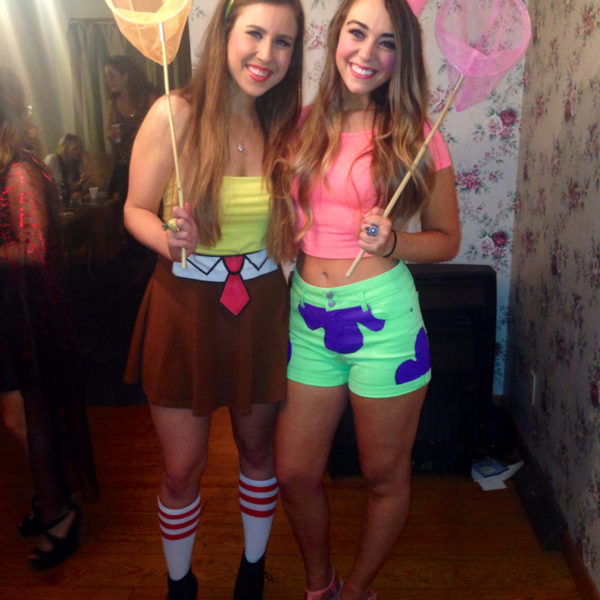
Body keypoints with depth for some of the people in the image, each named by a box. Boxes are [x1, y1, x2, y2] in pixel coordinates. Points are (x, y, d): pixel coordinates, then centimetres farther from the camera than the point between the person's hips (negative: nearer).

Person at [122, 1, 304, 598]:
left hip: (260, 309, 3)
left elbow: (290, 227, 6)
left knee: (257, 449, 20)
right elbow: (136, 209, -5)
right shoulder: (174, 115, -12)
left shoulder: (288, 124, -2)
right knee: (182, 470, 10)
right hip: (185, 308, -3)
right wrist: (168, 238, -25)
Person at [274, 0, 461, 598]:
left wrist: (391, 244, -15)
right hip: (308, 317, 4)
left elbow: (446, 238, 2)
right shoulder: (304, 123, 5)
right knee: (294, 474, 13)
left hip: (382, 318, -3)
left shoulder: (416, 137, -4)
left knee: (385, 478, 13)